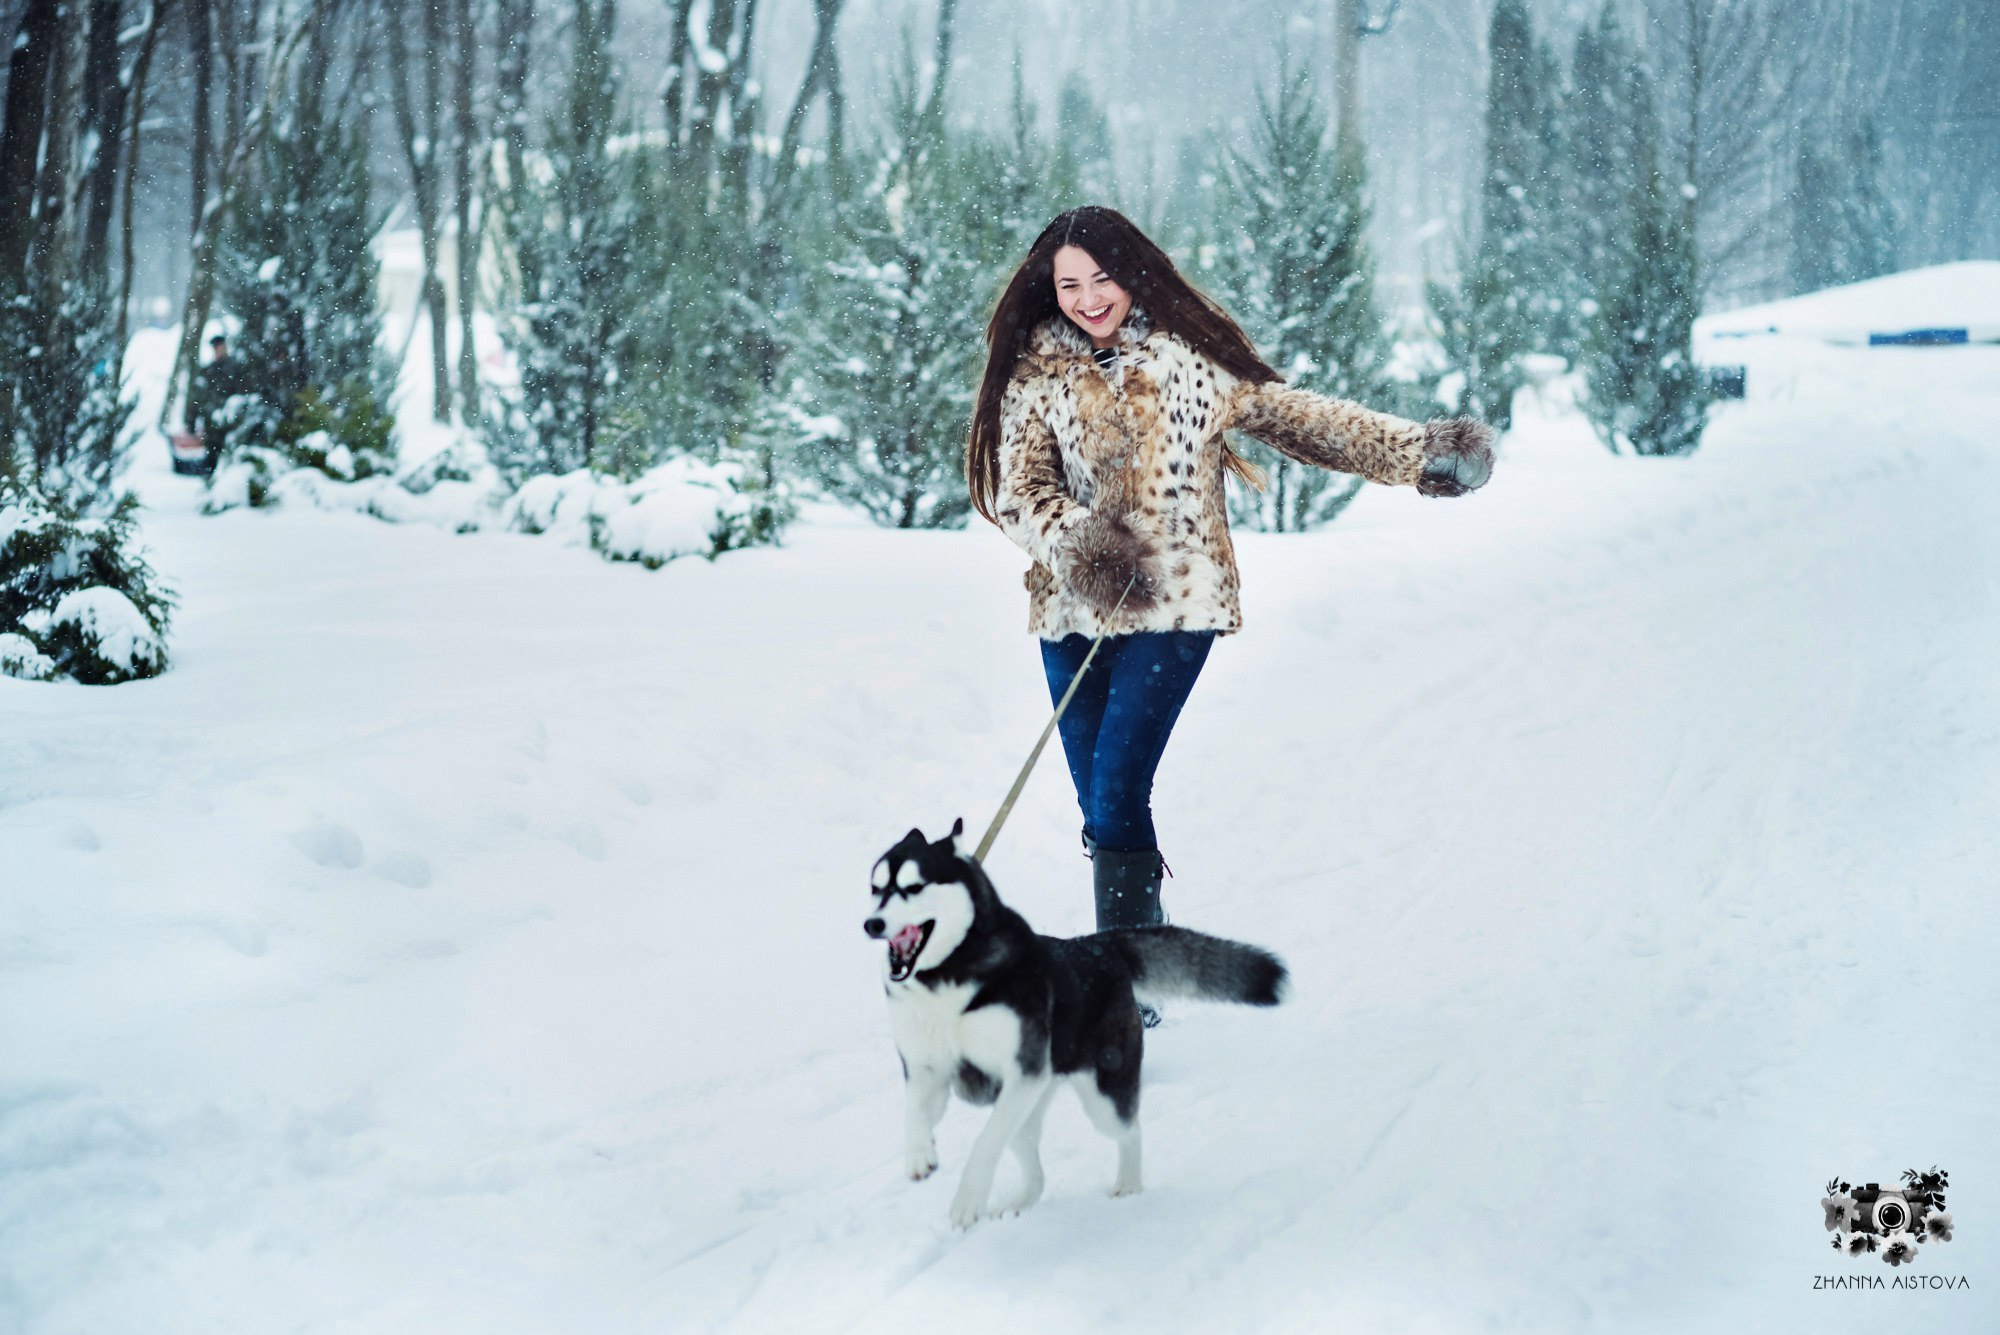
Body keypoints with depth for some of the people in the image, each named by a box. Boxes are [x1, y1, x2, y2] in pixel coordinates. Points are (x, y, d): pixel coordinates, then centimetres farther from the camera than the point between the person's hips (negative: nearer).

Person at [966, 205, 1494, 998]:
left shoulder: (1188, 355, 2)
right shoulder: (1034, 375, 4)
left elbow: (1291, 416, 7)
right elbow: (1016, 488, -6)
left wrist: (1413, 451, 2)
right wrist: (1068, 535, -27)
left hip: (1171, 605, -3)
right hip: (1073, 613, 3)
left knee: (1116, 796, -15)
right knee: (1098, 807, 7)